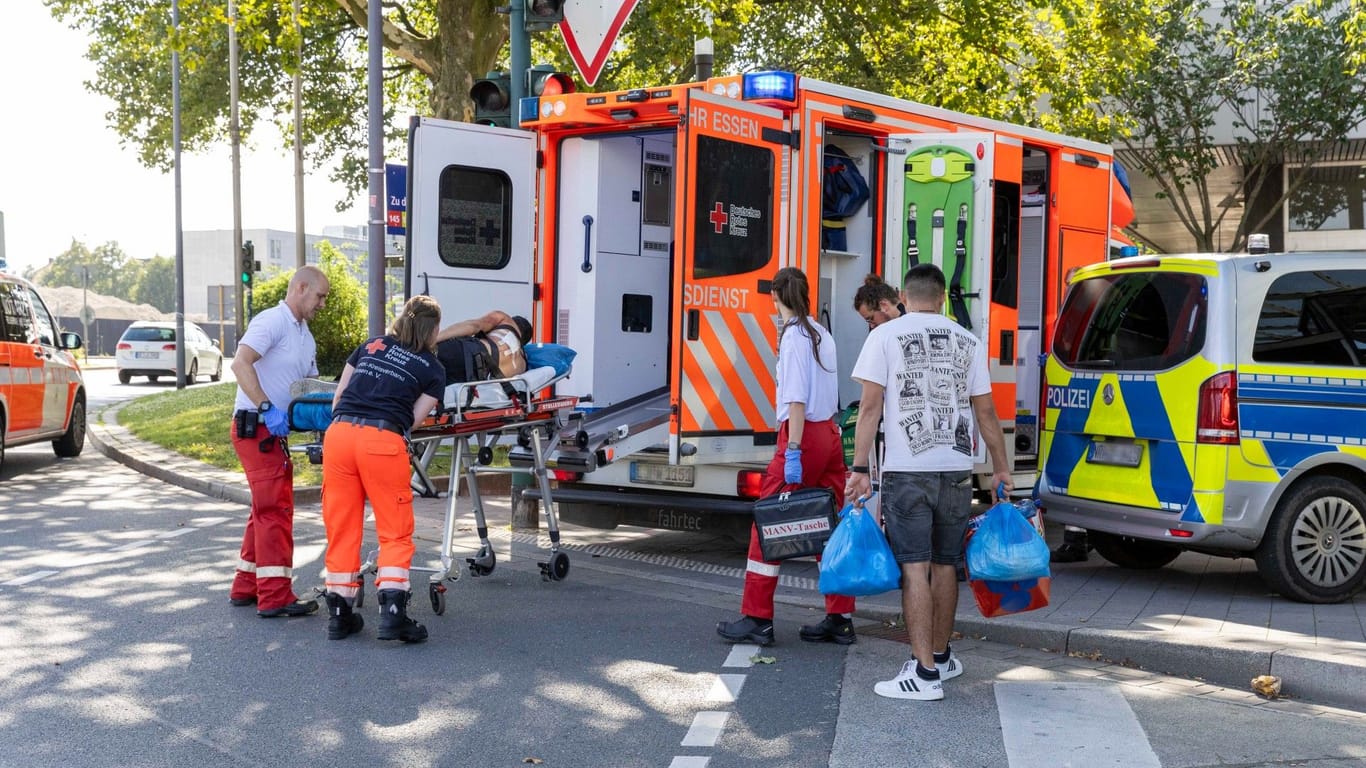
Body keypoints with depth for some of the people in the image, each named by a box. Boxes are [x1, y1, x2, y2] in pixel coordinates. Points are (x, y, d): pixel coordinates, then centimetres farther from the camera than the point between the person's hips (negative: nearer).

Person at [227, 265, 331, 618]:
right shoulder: (272, 321, -12)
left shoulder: (305, 336, 19)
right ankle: (275, 597, -8)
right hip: (256, 427, -10)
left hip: (275, 431, 10)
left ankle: (246, 586, 25)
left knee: (266, 509, 16)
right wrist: (267, 408, -30)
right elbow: (240, 363, -24)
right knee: (275, 509, -10)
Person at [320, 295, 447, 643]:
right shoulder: (433, 369, 12)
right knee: (395, 532, 6)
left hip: (338, 433, 4)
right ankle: (392, 612, -4)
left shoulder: (371, 346, 22)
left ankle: (339, 614, 16)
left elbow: (337, 397, 22)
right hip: (383, 441, -4)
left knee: (341, 529, 10)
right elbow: (414, 418, 7)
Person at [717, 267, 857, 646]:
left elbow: (797, 398, -17)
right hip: (830, 433, 8)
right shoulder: (822, 334, 14)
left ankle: (756, 619, 1)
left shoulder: (793, 335, -10)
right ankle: (840, 619, 13)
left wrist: (792, 451, -19)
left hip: (804, 433, -8)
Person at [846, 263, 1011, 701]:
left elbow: (871, 406, -6)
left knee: (914, 568, -4)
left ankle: (924, 673, -7)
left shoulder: (885, 336, 0)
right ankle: (941, 657, 28)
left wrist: (859, 468, -4)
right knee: (944, 565, 15)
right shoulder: (968, 342, 9)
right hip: (955, 469, 4)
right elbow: (985, 412, 10)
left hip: (906, 471, -4)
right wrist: (1001, 469, 18)